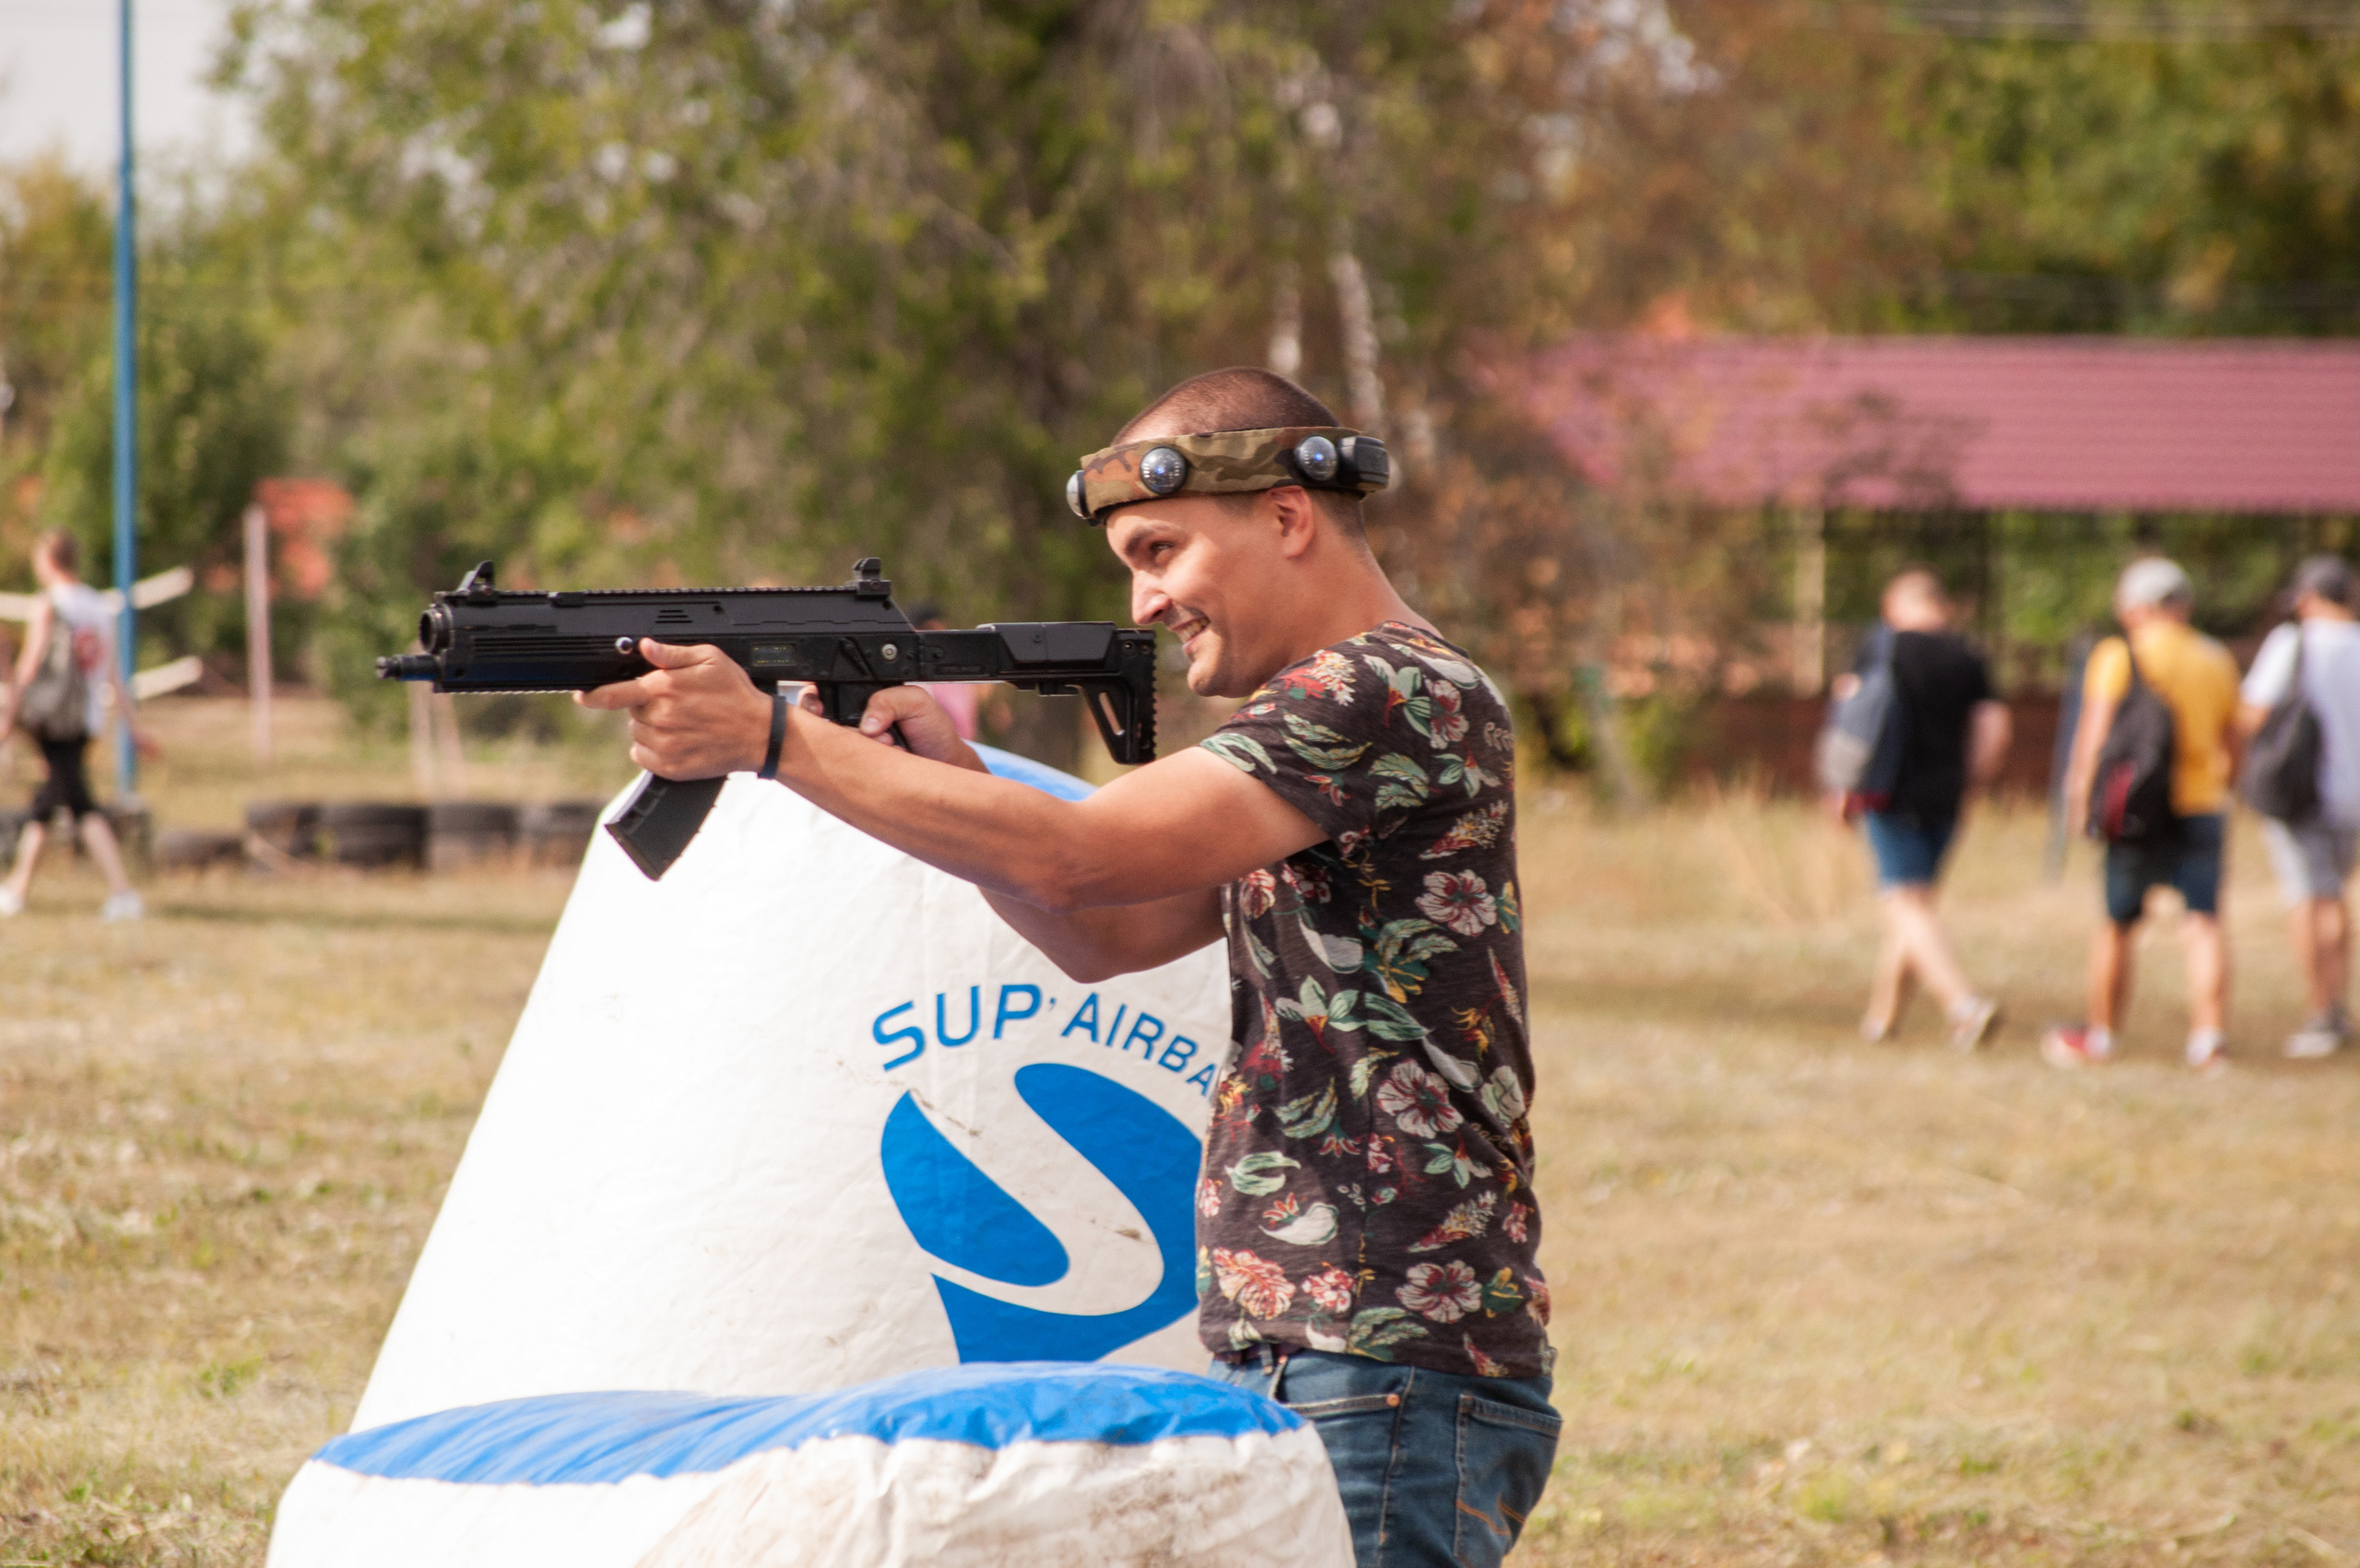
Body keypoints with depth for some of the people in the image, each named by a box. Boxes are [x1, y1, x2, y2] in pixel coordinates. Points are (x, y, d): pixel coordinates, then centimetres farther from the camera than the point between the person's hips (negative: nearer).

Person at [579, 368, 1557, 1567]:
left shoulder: (1403, 696, -13)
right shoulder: (1327, 713, 21)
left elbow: (1077, 859, -21)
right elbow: (1105, 938, 19)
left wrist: (772, 739, -19)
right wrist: (952, 779, 3)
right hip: (1289, 1374, 10)